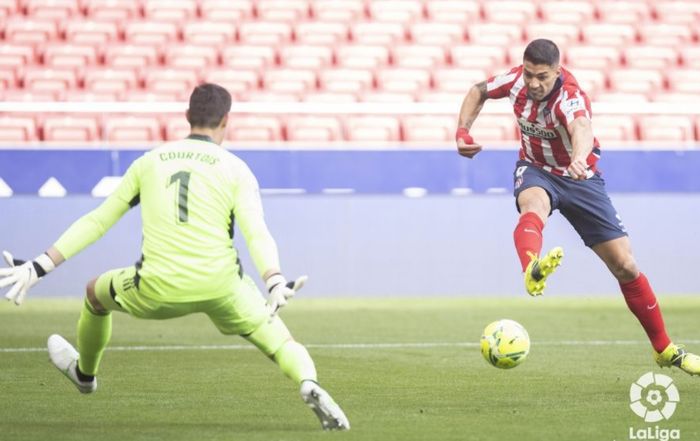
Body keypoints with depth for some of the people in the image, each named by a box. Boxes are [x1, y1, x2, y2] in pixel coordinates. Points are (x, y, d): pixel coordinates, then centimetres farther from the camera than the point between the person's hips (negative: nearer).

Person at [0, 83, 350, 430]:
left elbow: (96, 222, 11)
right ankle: (309, 385, -25)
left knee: (95, 294, 33)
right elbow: (256, 233, -15)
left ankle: (84, 373, 55)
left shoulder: (148, 162, 10)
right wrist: (275, 282, -24)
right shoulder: (236, 169, 3)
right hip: (219, 285, -2)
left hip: (157, 290, 2)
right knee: (280, 345, 9)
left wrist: (39, 267, 14)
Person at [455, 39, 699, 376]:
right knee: (534, 206, -38)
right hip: (536, 170, 2)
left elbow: (581, 127, -54)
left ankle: (665, 350, 15)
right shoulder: (516, 80, -14)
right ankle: (532, 272, -71)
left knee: (625, 265, -2)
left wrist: (579, 158, -76)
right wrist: (463, 131, -8)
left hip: (579, 177, -2)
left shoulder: (570, 96, -30)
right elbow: (478, 91, 8)